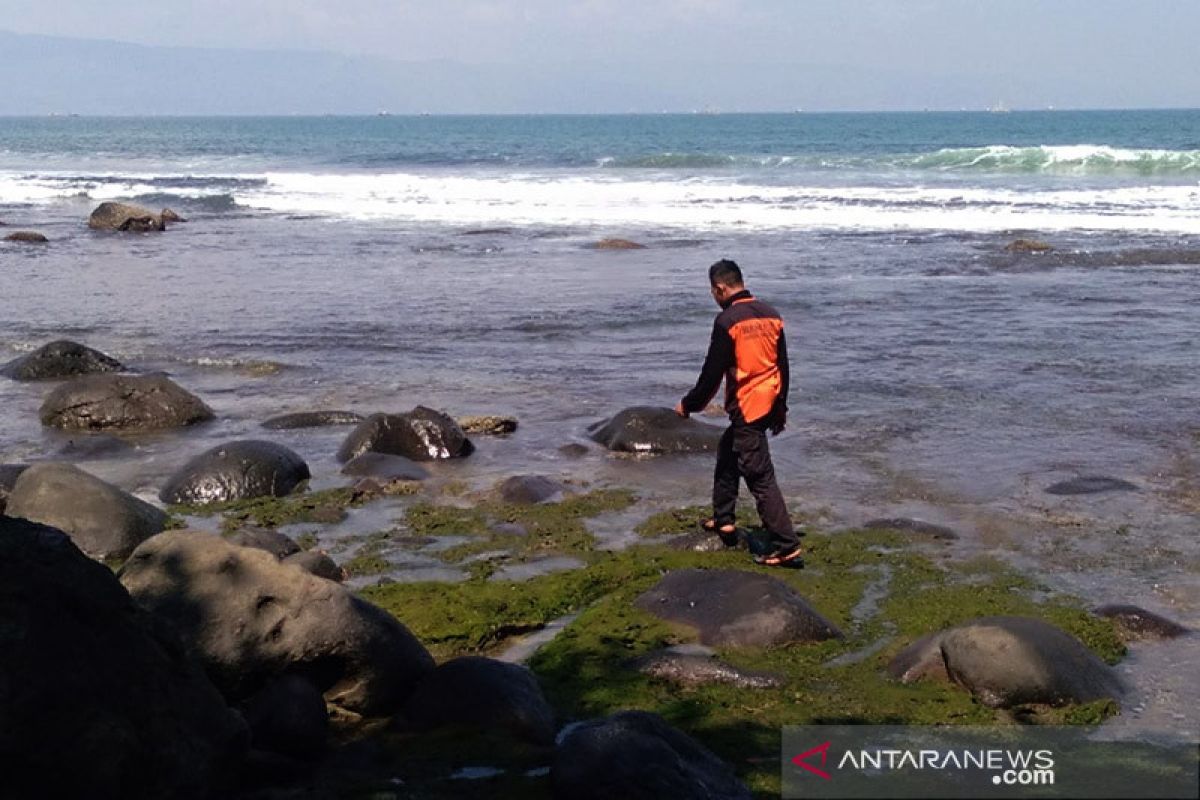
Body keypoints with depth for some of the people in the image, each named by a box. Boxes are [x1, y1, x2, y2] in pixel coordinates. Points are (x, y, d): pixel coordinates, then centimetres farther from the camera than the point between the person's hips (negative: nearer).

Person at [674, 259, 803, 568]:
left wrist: (689, 405, 2)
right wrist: (781, 408, 24)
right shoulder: (771, 315, 8)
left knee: (760, 477, -6)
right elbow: (783, 365, 14)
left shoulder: (727, 321, -16)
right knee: (727, 452, 27)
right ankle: (724, 521, 35)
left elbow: (712, 372, -13)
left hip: (746, 408, -9)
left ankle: (787, 547, -6)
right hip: (770, 403, 9)